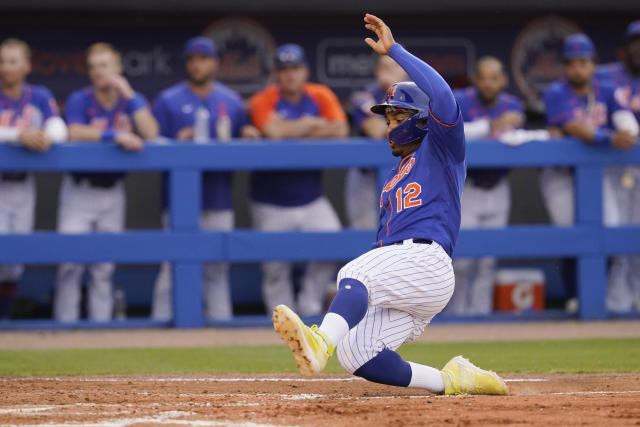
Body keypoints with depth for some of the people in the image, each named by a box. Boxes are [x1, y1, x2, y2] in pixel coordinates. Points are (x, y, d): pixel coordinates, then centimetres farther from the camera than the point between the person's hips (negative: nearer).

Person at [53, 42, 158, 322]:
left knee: (104, 267, 5)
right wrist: (116, 136, -29)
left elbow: (151, 134, -14)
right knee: (71, 262, -10)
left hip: (112, 192, 2)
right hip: (79, 191, -2)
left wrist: (128, 94, -16)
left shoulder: (132, 101, 2)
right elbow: (75, 133, -24)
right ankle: (65, 325, -5)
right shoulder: (80, 100, -6)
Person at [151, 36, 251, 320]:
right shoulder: (168, 101, 4)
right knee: (173, 269, -7)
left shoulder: (232, 102, 13)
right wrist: (178, 142, -18)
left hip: (219, 200, 3)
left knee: (218, 269, 6)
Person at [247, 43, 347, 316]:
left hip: (312, 199, 2)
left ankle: (310, 306, 1)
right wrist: (313, 124, -12)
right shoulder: (263, 101, -7)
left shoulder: (321, 96, 3)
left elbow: (340, 130, -13)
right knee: (275, 268, -1)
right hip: (272, 204, -2)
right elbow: (273, 131, -26)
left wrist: (292, 131, -15)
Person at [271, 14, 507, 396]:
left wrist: (394, 49, -12)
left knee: (354, 273, -35)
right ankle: (451, 381, -3)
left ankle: (321, 343, -62)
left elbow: (442, 97, -12)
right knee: (354, 354, -9)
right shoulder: (395, 178, 34)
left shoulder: (442, 150, 8)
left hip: (427, 261, -9)